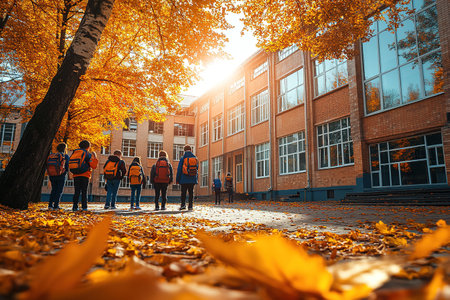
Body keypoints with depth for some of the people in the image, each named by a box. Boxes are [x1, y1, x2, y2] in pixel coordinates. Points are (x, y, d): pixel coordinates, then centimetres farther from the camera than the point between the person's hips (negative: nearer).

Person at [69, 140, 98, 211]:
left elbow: (70, 165, 16)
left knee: (77, 191, 7)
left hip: (76, 175, 4)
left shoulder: (74, 153, 14)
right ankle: (84, 206, -1)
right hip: (84, 176, -4)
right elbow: (94, 166, -8)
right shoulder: (88, 154, -2)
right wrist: (95, 157, 4)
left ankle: (75, 206, 1)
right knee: (84, 192, 2)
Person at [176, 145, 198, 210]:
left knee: (183, 192, 5)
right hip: (193, 179, 2)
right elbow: (197, 170, 10)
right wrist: (197, 179, 17)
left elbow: (179, 170, -3)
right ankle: (190, 206, 3)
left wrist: (177, 180, 3)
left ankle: (183, 204, -5)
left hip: (184, 179, -2)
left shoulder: (182, 159, -3)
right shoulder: (195, 158, 6)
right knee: (191, 192, 6)